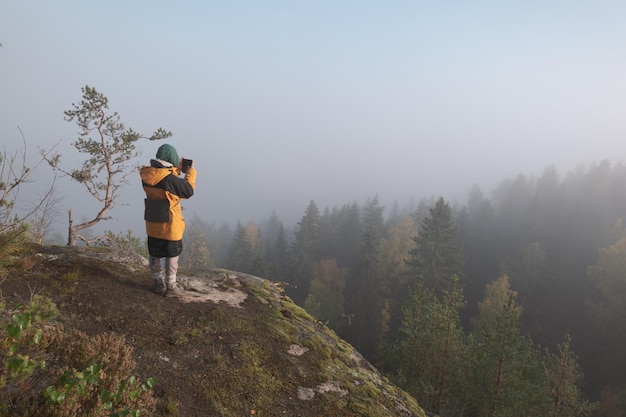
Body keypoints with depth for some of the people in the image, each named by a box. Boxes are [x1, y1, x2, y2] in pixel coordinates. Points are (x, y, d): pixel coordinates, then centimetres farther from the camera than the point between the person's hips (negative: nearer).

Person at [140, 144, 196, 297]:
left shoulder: (147, 176, -3)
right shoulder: (170, 179, -25)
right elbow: (188, 190, -12)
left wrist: (176, 170, 13)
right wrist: (191, 171, 0)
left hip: (153, 224, 7)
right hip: (169, 226, -7)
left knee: (155, 255, 17)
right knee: (172, 257, 7)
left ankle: (158, 284, 30)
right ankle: (171, 287, 15)